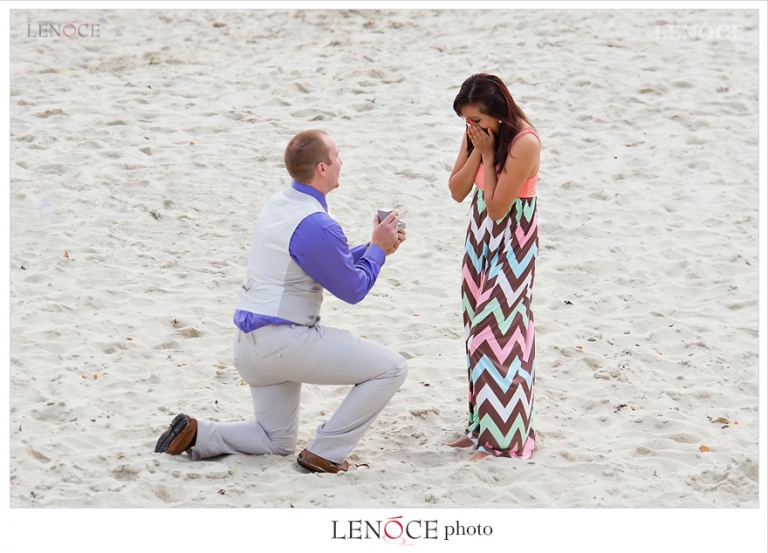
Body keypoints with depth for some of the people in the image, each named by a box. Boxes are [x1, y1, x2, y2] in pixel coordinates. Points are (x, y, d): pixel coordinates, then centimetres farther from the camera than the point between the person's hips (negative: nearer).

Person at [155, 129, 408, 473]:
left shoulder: (277, 205, 10)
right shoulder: (317, 227, -20)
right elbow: (353, 289, -8)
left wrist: (374, 249, 16)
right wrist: (377, 248, 5)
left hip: (249, 344, 9)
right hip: (285, 342, -9)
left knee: (277, 442, 23)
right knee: (391, 369, -3)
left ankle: (195, 433, 4)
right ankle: (324, 453, -3)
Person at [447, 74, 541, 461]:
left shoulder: (524, 143, -23)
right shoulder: (477, 136, 1)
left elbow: (497, 207, -22)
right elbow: (457, 191, -1)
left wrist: (488, 154, -19)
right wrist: (477, 152, -12)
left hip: (512, 244, -8)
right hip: (481, 238, 8)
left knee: (498, 331, -10)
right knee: (478, 330, 11)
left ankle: (503, 440, -6)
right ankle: (482, 426, 20)